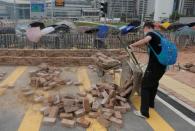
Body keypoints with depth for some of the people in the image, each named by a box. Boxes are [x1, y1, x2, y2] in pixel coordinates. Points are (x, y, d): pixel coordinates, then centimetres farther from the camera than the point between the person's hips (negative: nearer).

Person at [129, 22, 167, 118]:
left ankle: (144, 112, -4)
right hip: (163, 65, 9)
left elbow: (145, 40, -31)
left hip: (154, 65, -8)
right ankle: (151, 103, 42)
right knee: (154, 83, 25)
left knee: (145, 86, -3)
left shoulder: (150, 33, -7)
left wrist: (132, 45, -20)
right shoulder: (158, 35, 18)